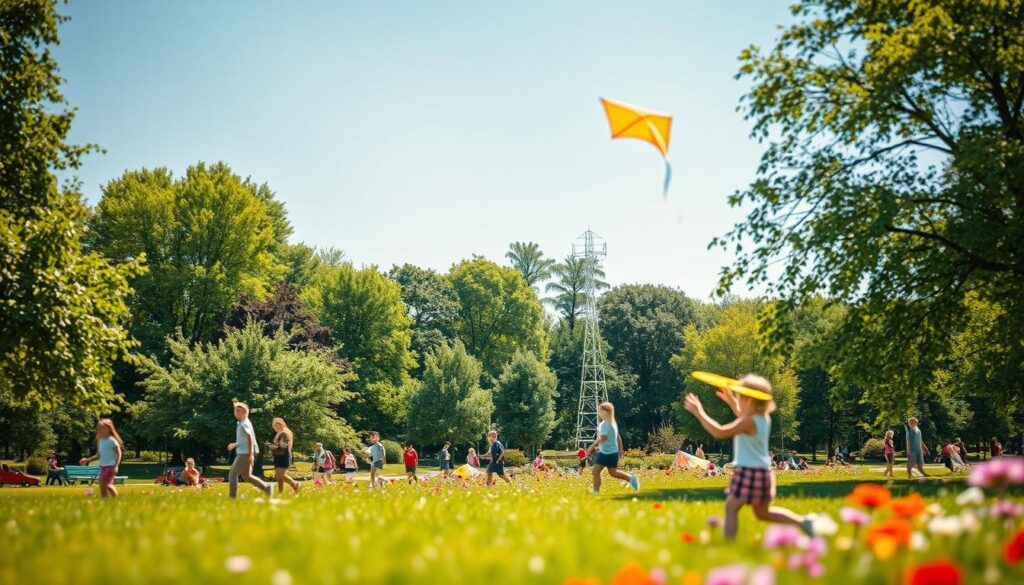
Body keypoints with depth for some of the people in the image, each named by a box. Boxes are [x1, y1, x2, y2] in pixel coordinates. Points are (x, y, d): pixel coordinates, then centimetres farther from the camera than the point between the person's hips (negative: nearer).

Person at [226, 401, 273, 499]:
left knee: (233, 474, -4)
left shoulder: (244, 424, -15)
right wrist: (234, 444, 19)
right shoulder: (241, 423, 16)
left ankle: (232, 497, 0)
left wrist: (250, 454, -29)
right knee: (246, 476, 13)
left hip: (245, 454, -10)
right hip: (242, 453, 10)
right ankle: (267, 488, 10)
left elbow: (249, 438, -25)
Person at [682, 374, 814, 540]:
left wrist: (699, 413, -23)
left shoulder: (749, 422, -21)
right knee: (763, 513, 22)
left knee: (731, 508, -6)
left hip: (749, 472, -9)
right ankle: (803, 522, 18)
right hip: (763, 472, 9)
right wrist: (731, 401, 30)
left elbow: (719, 432, -28)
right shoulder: (764, 417, 6)